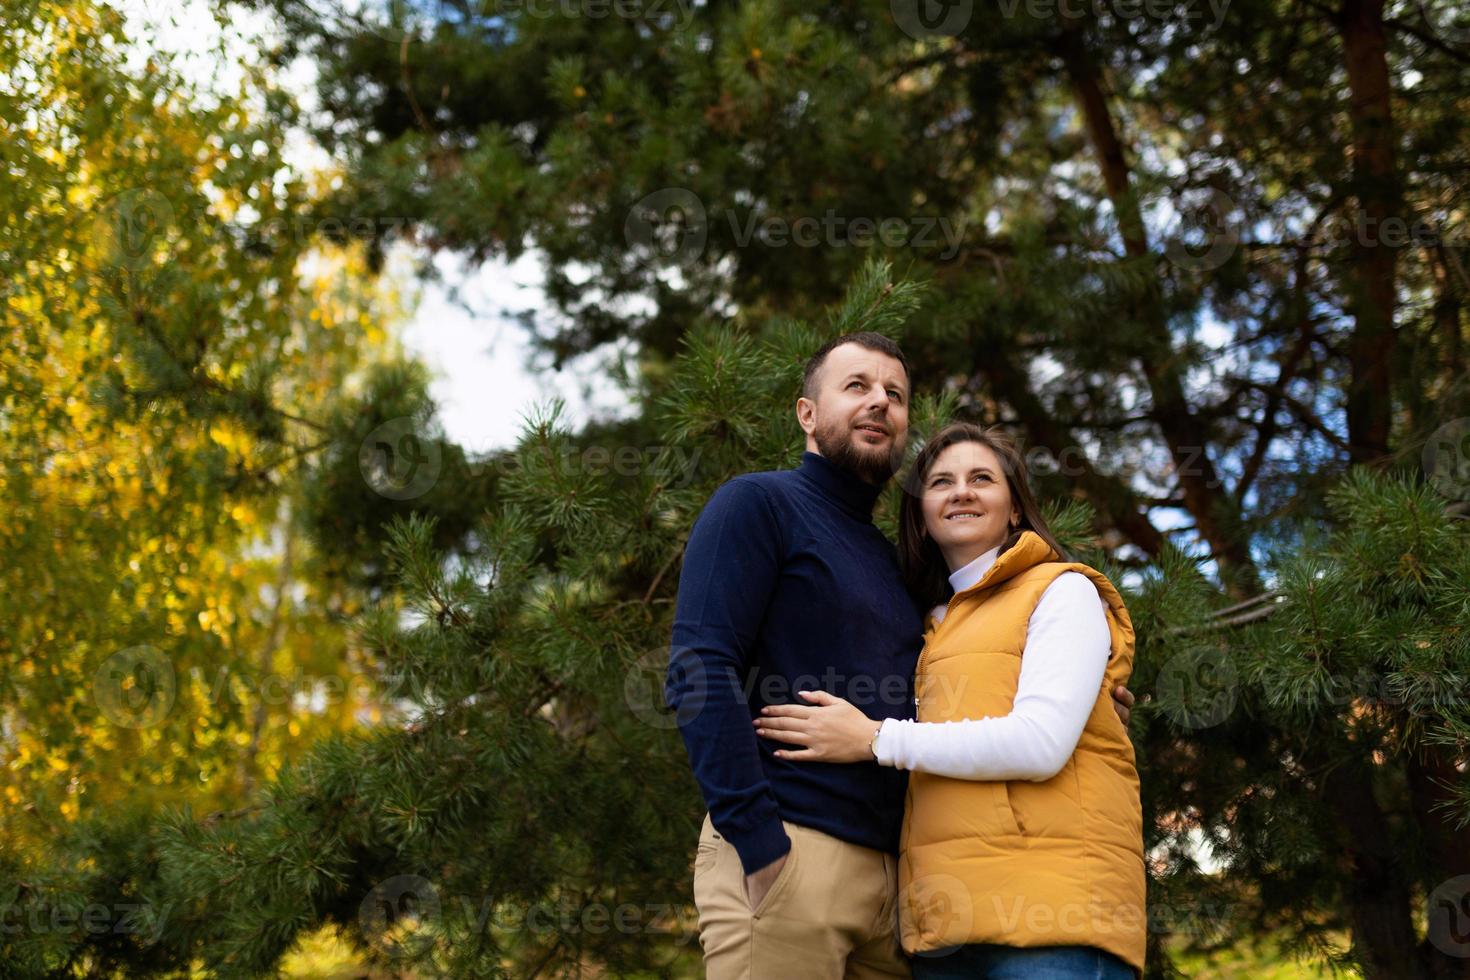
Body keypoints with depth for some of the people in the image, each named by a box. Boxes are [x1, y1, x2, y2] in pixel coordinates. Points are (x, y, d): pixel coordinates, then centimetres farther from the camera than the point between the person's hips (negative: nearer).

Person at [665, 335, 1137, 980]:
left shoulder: (890, 561, 25)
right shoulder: (758, 504, 2)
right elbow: (699, 673, -11)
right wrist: (759, 846, -20)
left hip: (890, 873, 7)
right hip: (786, 848, -7)